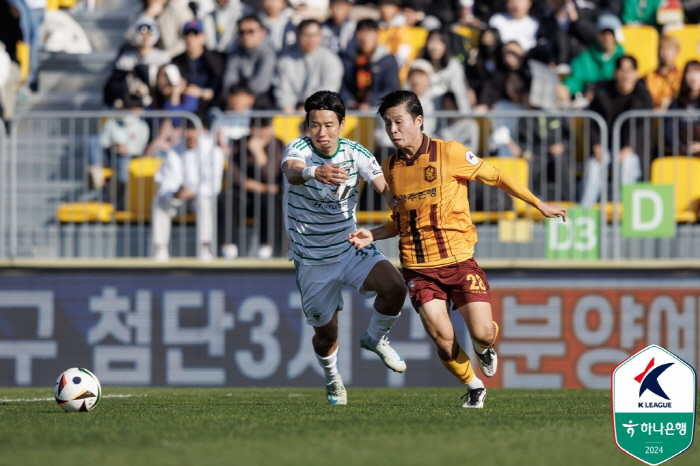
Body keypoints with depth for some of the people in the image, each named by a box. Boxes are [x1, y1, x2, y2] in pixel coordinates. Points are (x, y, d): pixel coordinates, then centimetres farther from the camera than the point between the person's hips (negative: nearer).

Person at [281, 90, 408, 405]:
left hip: (351, 246, 2)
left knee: (395, 287, -23)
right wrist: (314, 172, -67)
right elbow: (292, 170, -43)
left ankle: (375, 339, 8)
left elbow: (385, 187, -9)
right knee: (326, 332, 6)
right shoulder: (298, 149, -19)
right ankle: (331, 376, 41)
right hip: (312, 259, -2)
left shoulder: (355, 153, -7)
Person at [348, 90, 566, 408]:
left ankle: (483, 349, 27)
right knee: (442, 339, -15)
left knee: (483, 333, -12)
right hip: (419, 268, 2)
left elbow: (496, 178, 4)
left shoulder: (450, 153, -8)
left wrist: (540, 205, 8)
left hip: (458, 260, -2)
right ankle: (474, 386, 13)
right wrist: (373, 235, 2)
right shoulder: (390, 168, 5)